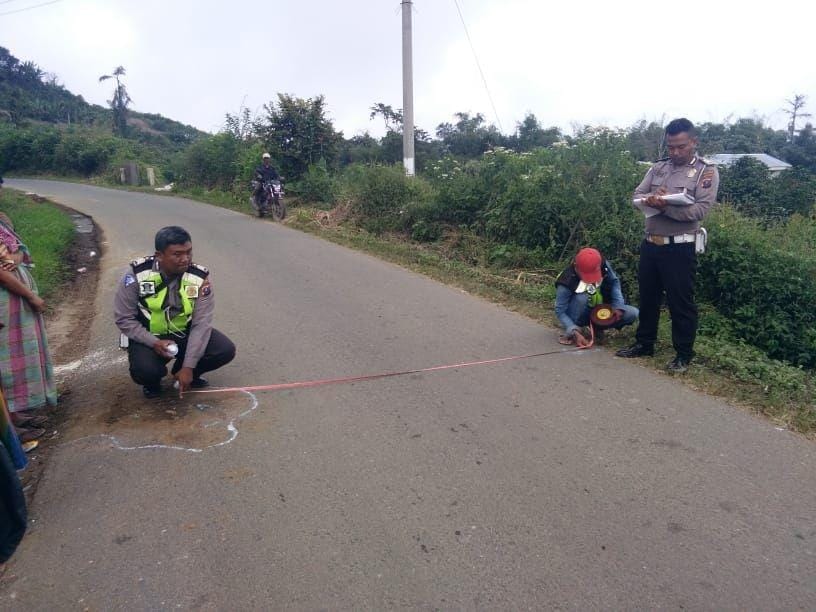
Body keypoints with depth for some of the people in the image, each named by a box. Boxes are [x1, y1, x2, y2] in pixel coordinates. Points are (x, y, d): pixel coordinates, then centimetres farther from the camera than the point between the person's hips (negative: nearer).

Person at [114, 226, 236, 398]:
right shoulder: (138, 274, -19)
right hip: (148, 337, -2)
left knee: (226, 350, -18)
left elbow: (201, 323, -18)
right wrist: (154, 342, -26)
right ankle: (152, 381, 9)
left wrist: (189, 366, -23)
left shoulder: (199, 277, -17)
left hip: (185, 333, 2)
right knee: (144, 371, -31)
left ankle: (186, 372, 11)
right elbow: (124, 319, -12)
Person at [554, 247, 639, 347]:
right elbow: (560, 311, -25)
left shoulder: (604, 265, -19)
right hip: (582, 314, -4)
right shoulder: (567, 282, -30)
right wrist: (575, 332, -36)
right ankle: (570, 333, -14)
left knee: (633, 313, -17)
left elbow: (615, 282, -2)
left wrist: (618, 306, -16)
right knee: (581, 297, -37)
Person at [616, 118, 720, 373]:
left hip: (680, 248, -5)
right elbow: (637, 194, 6)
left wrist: (664, 207, -25)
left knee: (681, 303, 4)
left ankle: (683, 354, 18)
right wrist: (651, 199, -17)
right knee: (647, 297, 16)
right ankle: (644, 343, 31)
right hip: (650, 243, 5)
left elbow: (699, 209, -15)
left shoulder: (706, 170, -5)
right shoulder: (658, 167, 10)